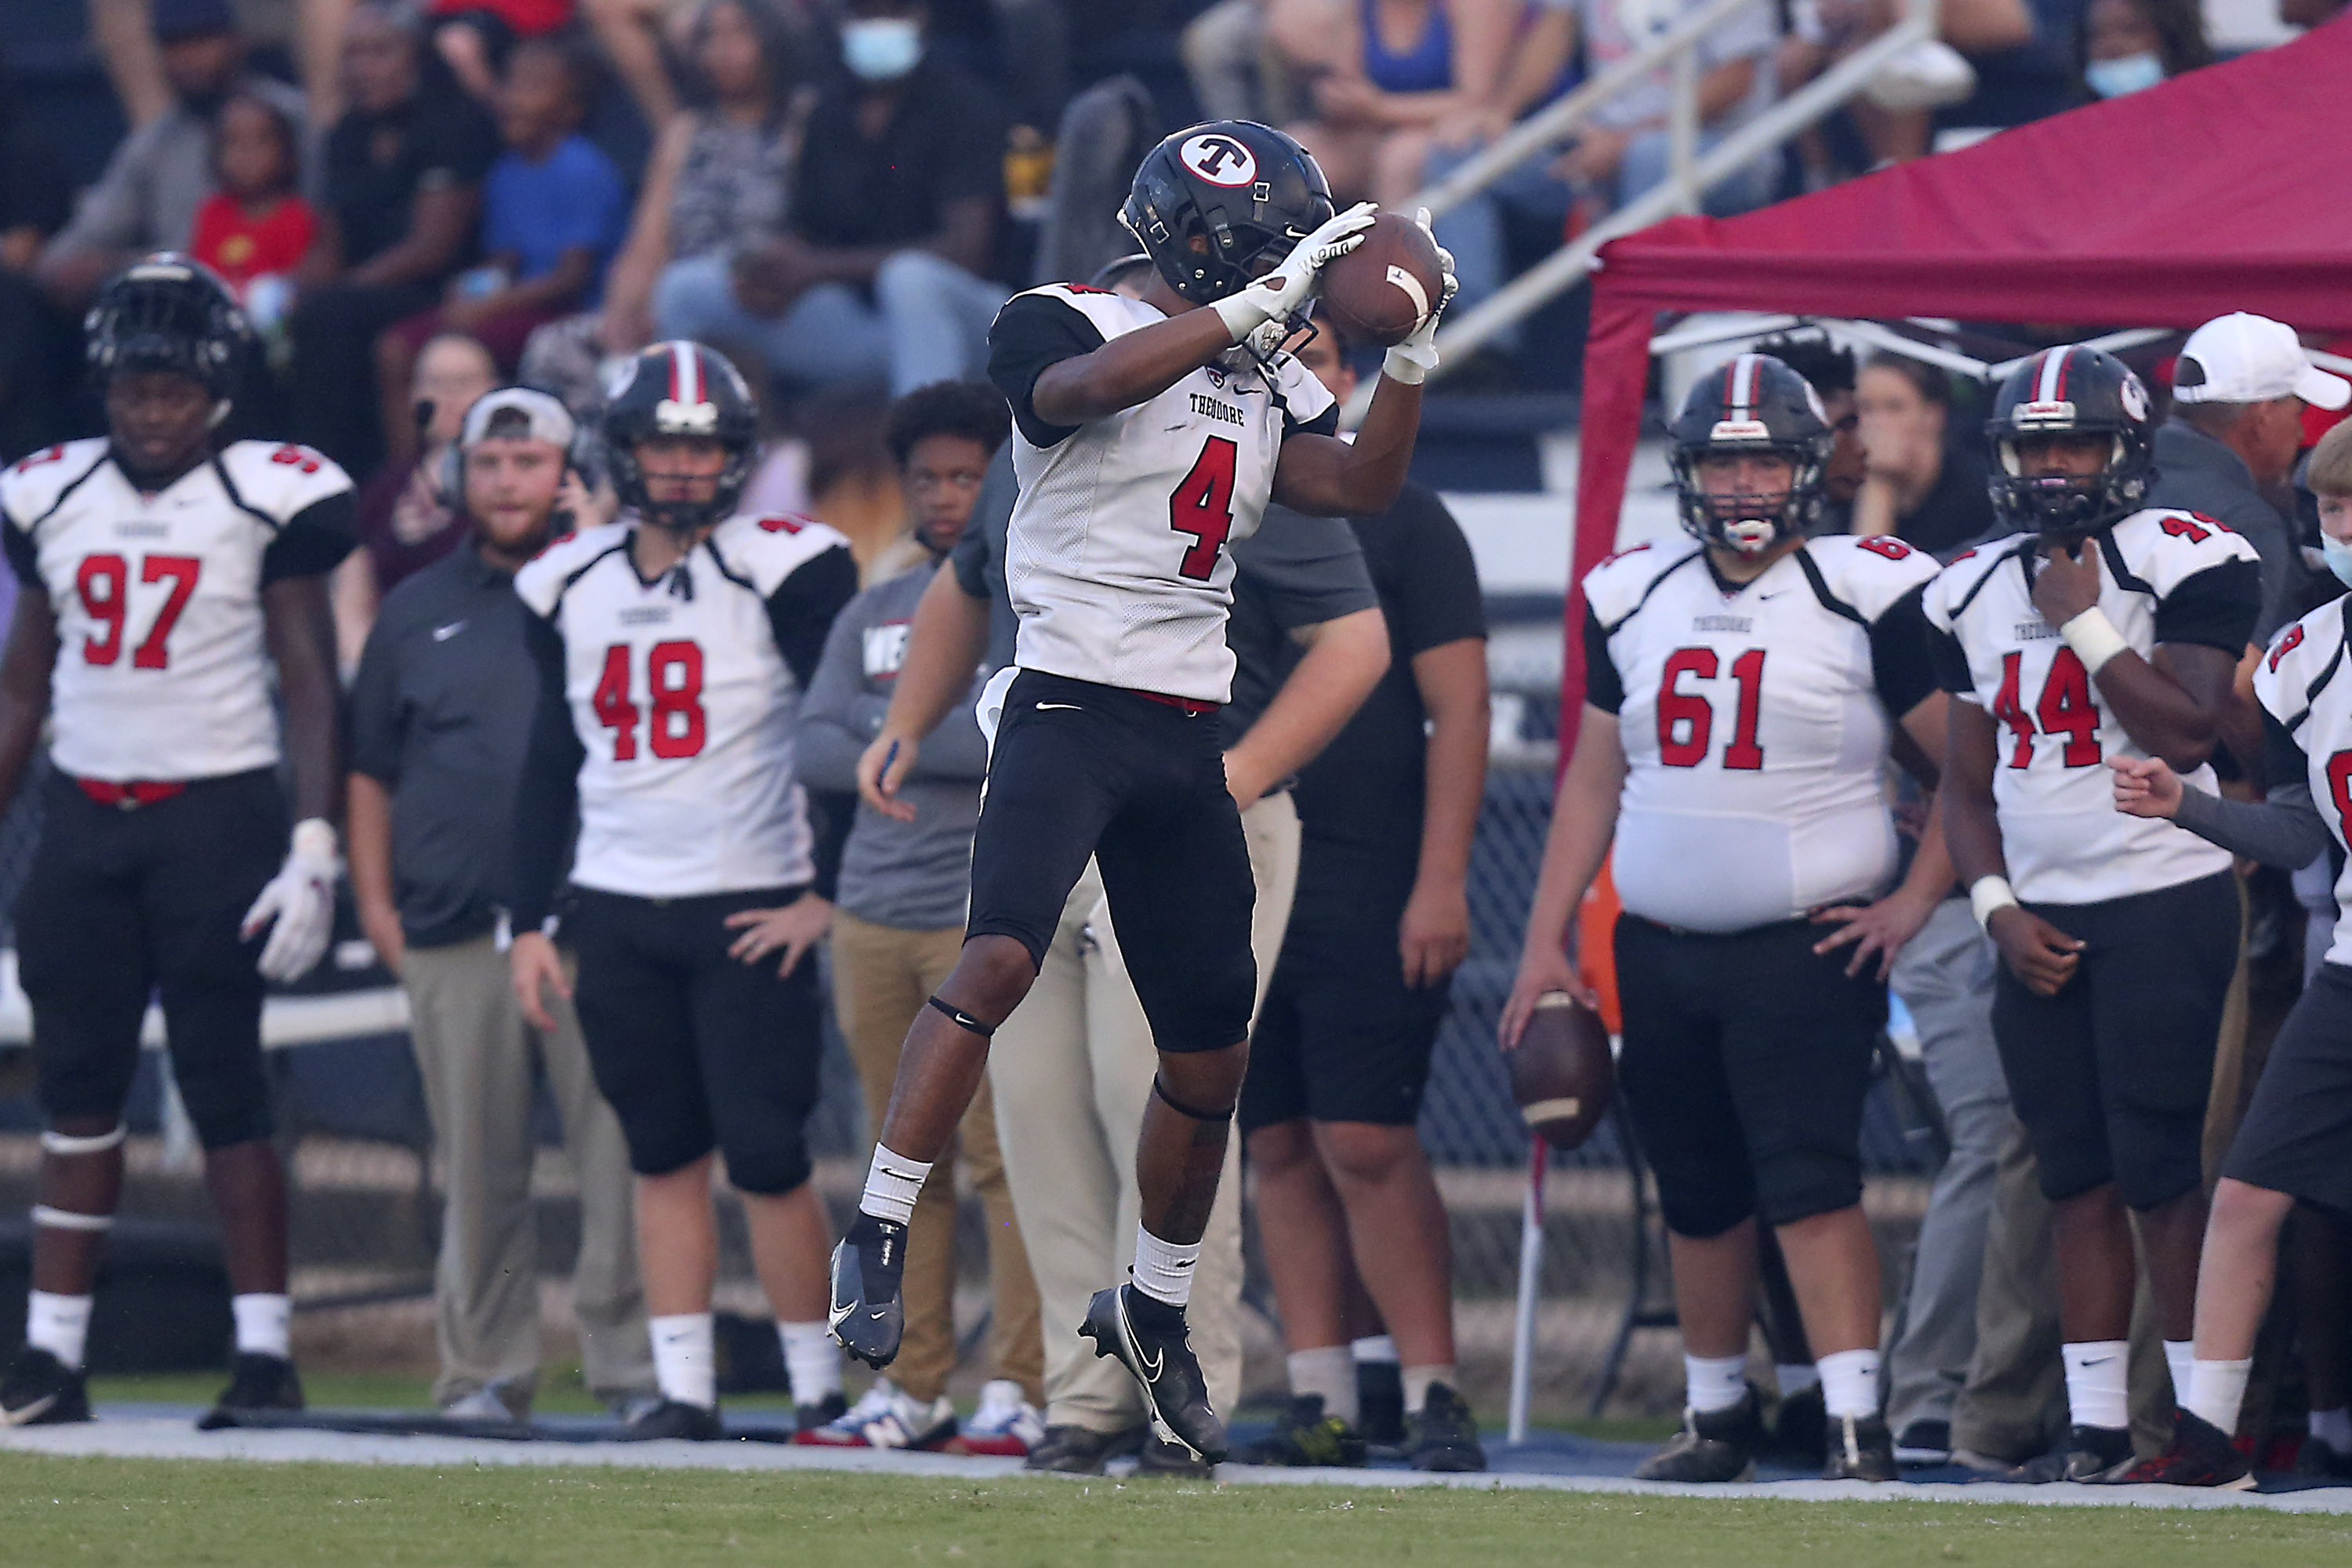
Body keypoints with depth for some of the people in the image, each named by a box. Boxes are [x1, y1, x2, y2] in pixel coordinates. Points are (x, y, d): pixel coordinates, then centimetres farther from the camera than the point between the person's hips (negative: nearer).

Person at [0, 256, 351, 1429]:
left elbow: (310, 688, -5)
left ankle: (266, 1352, -3)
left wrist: (315, 848, -13)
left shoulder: (265, 501, -5)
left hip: (216, 815, -4)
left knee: (224, 1087, -6)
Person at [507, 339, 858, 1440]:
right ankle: (683, 1389, 9)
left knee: (767, 1161, -6)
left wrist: (826, 894, -10)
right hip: (617, 913, 5)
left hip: (748, 913, -5)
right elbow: (550, 765, 15)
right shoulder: (571, 587, 9)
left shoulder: (786, 572, -7)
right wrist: (530, 922, 11)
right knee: (663, 1155, 7)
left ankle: (819, 1391, 2)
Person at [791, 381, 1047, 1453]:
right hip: (874, 915, 6)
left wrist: (883, 723, -6)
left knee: (1004, 1153, -9)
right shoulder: (874, 613, 18)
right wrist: (944, 754, -7)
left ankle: (1021, 1386, -7)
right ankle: (913, 1387, 10)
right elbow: (812, 753, 7)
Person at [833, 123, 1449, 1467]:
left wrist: (1411, 360, -9)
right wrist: (1256, 306, -29)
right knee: (1002, 956, -27)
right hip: (1071, 704, -7)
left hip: (1188, 744, 7)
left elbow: (1361, 489, 3)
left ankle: (1155, 1312, 27)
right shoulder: (1070, 325, -5)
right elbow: (1088, 383, -28)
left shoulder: (1272, 387, 15)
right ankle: (879, 1237, -20)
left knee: (1212, 1056, 10)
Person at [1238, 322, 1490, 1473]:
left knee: (1366, 1144, -11)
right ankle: (1321, 1400, 9)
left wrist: (1441, 881, -13)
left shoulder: (1400, 524, -1)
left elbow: (1457, 712, -5)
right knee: (1280, 1149, 5)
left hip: (1366, 890, -5)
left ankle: (1434, 1395, -6)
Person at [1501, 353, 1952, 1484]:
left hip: (1807, 948, -5)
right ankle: (1718, 1415, 26)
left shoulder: (1868, 597, -6)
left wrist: (1914, 902, -9)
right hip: (1660, 952, 5)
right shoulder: (1634, 601, 9)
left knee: (1810, 1182, -15)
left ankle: (1858, 1431, -18)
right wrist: (1546, 942, 12)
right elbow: (1594, 781, 16)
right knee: (1698, 1197, 12)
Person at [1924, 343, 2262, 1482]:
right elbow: (1968, 779, 15)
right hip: (2041, 918, 6)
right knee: (2076, 1177, 6)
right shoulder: (1978, 592, 12)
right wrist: (1999, 908, 2)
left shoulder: (2182, 565, -7)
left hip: (2163, 904, -6)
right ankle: (2093, 1426, 8)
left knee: (2164, 1173, -9)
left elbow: (2186, 730, -17)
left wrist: (2087, 623, -15)